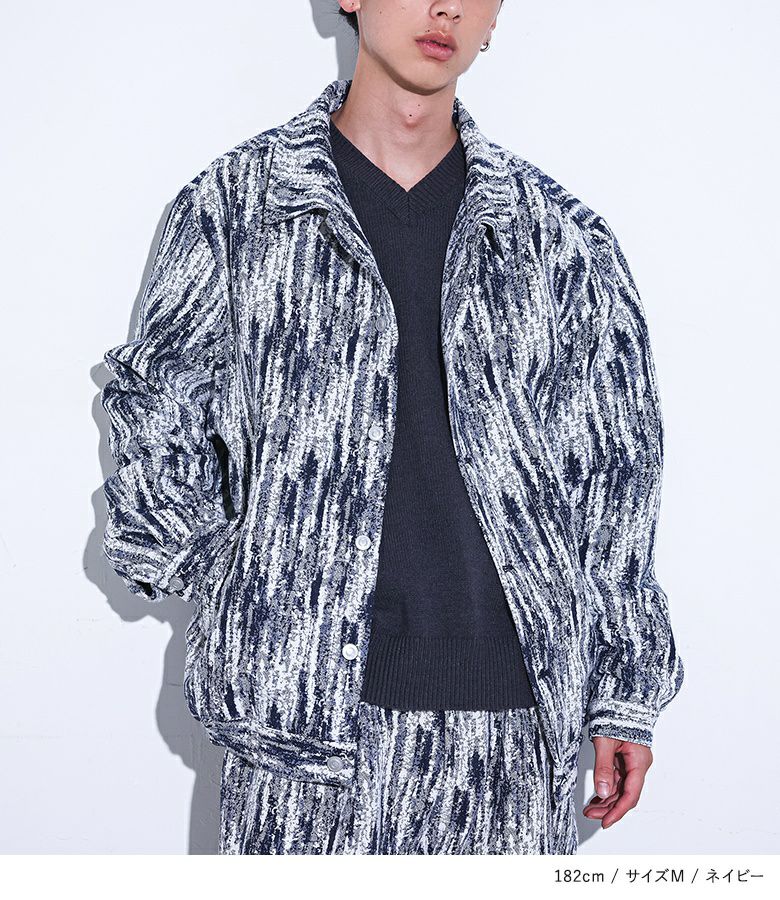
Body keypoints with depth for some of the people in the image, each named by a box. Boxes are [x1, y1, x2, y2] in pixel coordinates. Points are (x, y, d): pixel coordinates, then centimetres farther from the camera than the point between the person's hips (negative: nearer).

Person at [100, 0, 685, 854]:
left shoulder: (560, 236, 8)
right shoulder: (235, 204, 4)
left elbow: (613, 485, 10)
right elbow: (156, 424, 11)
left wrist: (626, 696, 8)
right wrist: (227, 589, 2)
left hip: (514, 719, 2)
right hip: (304, 702, -1)